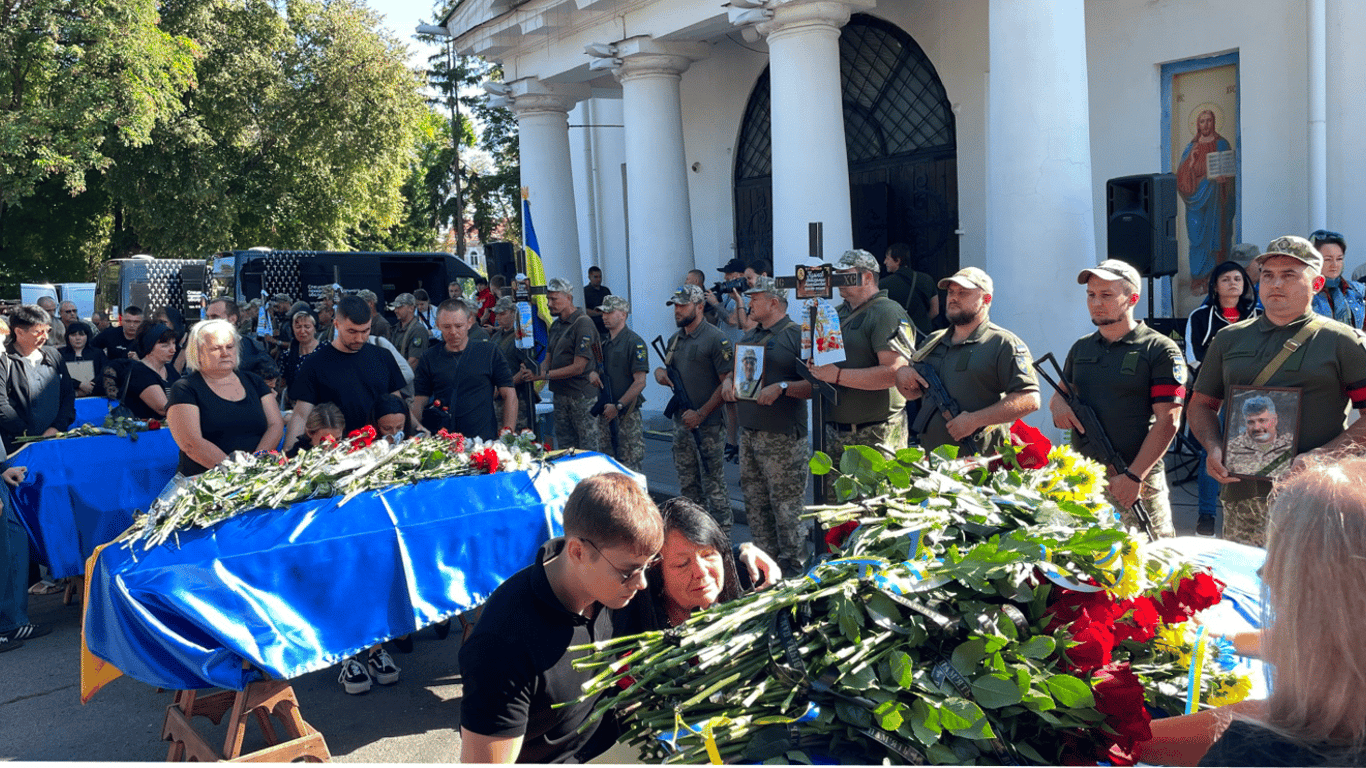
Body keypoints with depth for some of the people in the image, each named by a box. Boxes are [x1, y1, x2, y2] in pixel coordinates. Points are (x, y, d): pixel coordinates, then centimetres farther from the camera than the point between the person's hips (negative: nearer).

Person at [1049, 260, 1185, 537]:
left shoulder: (1161, 350, -3)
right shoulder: (1080, 348, 15)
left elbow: (1167, 421, -9)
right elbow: (1062, 393, 26)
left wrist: (1134, 475, -17)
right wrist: (1057, 402, 0)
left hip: (1137, 478, -5)